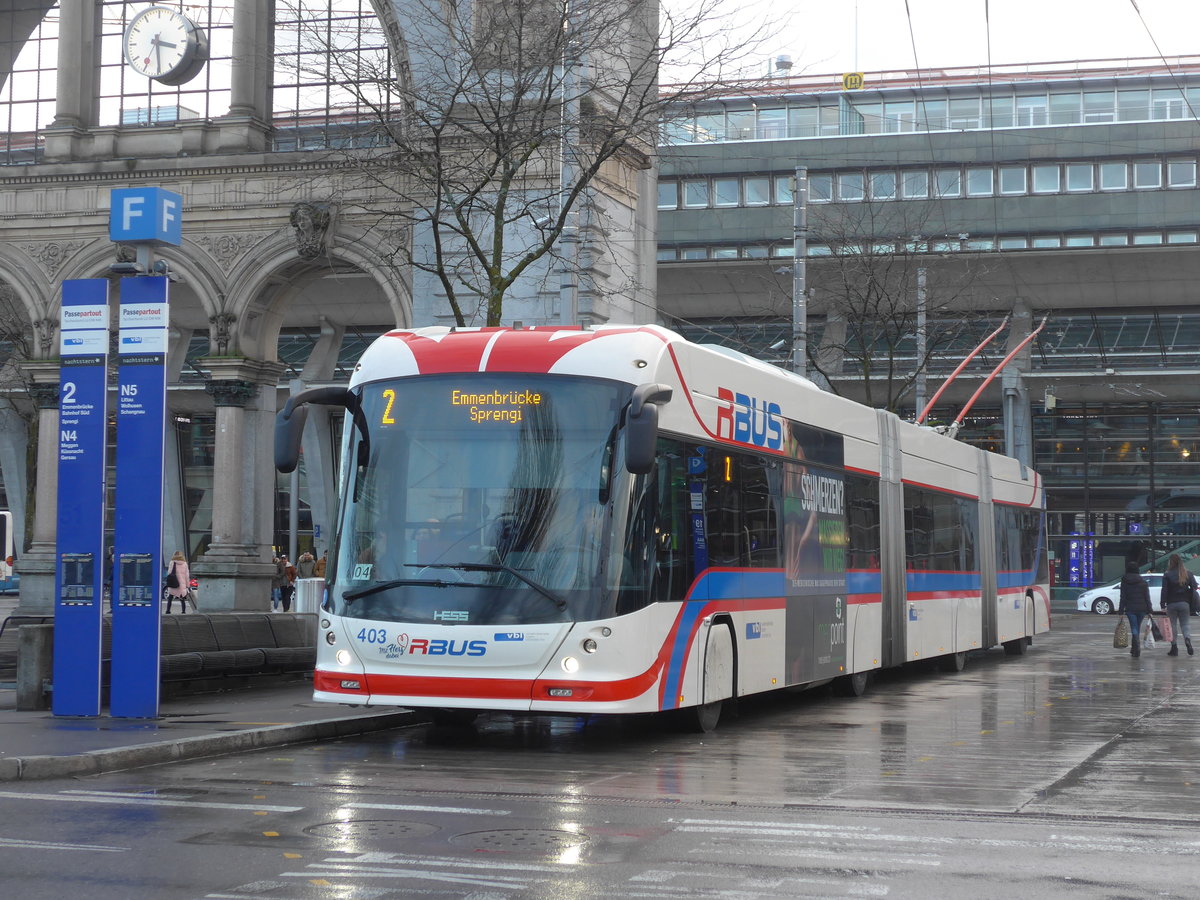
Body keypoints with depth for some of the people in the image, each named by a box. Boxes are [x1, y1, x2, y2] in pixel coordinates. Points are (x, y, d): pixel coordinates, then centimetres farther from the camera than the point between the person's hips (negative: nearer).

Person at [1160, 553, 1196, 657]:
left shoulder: (1167, 575, -6)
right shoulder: (1188, 574, 3)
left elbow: (1164, 590, -8)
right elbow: (1194, 588, 4)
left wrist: (1163, 604, -5)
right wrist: (1193, 604, 12)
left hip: (1172, 604, -2)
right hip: (1184, 603, 2)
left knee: (1173, 625, 7)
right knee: (1184, 624, 10)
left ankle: (1174, 647, 6)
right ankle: (1187, 639, -18)